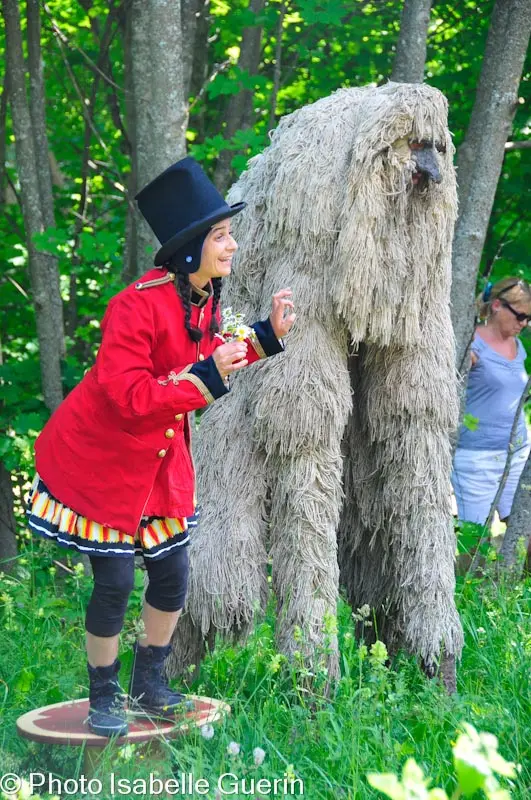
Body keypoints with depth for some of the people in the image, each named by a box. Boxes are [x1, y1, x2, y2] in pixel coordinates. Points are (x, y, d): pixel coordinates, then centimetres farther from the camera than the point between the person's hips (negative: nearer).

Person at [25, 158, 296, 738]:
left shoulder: (204, 302, -1)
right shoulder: (137, 305, -27)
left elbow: (208, 359, 10)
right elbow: (126, 395, -31)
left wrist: (266, 336, 1)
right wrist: (205, 378, -35)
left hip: (160, 461, 8)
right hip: (100, 460, -8)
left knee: (173, 575, 10)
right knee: (115, 582, -3)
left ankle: (148, 686, 30)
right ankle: (103, 699, 17)